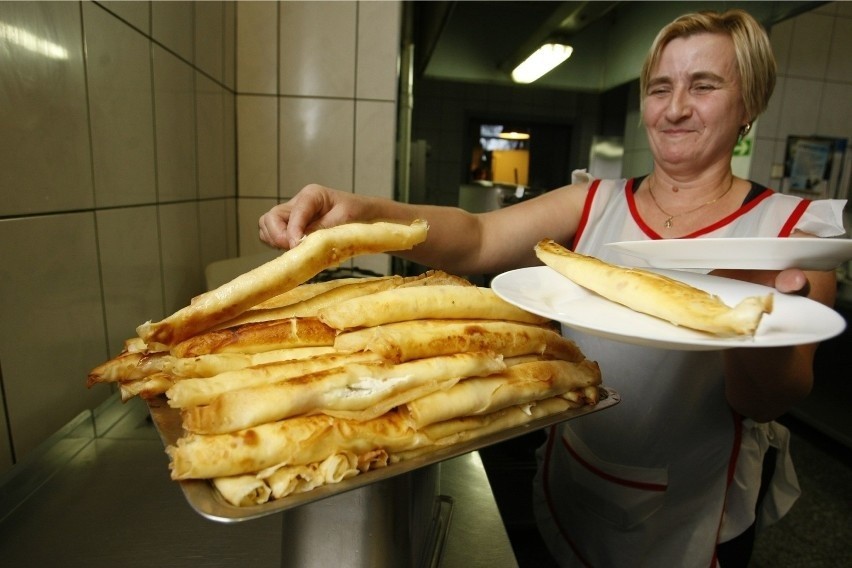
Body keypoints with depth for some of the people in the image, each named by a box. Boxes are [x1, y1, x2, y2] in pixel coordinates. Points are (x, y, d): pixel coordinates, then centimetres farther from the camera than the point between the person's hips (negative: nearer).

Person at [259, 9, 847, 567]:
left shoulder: (792, 229, -10)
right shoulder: (593, 203, -6)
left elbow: (766, 403, -15)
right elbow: (475, 238, -21)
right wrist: (363, 211, -39)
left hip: (694, 516, -1)